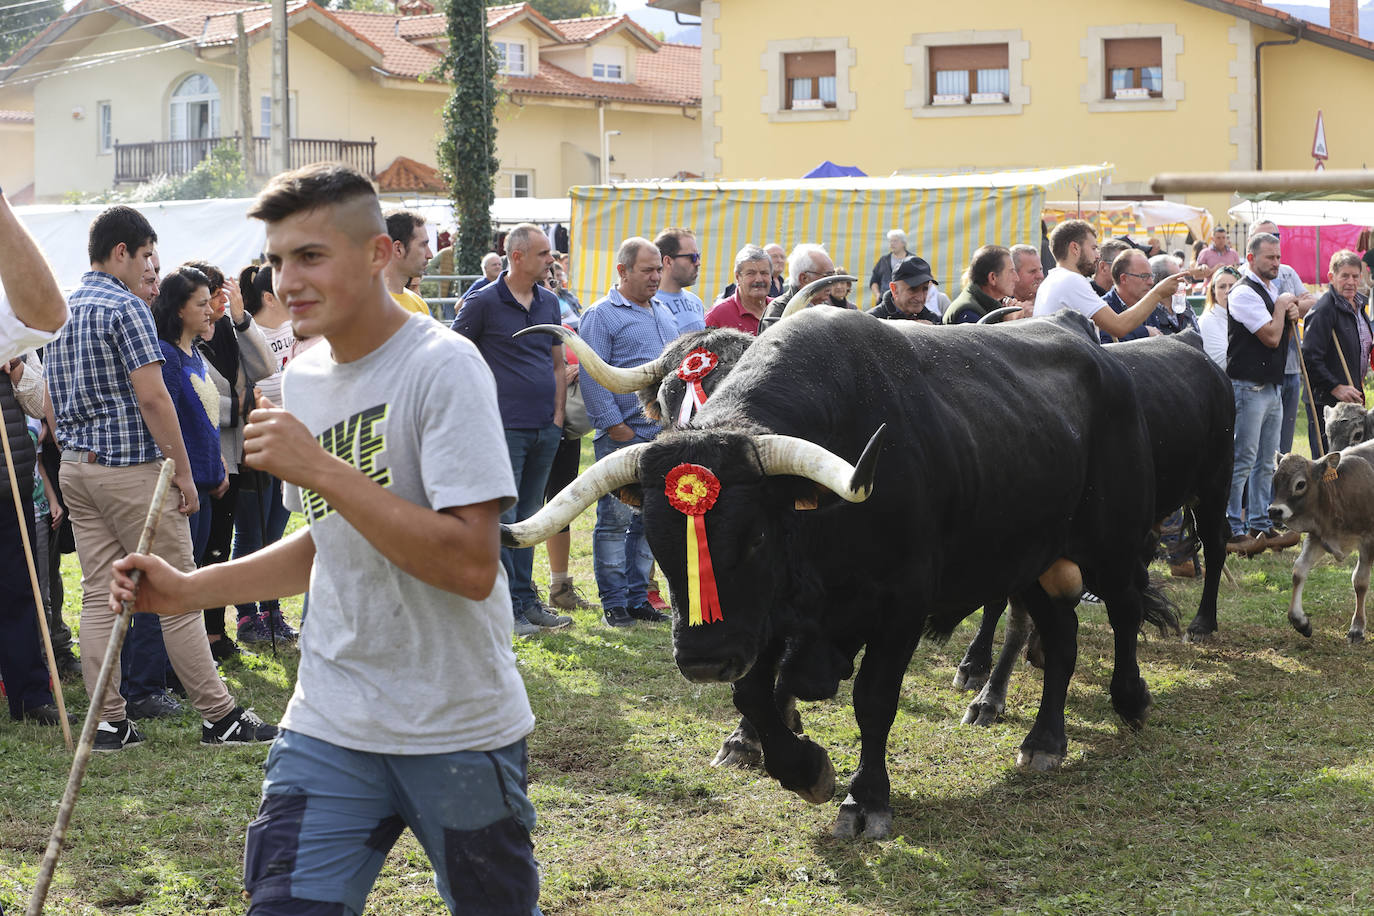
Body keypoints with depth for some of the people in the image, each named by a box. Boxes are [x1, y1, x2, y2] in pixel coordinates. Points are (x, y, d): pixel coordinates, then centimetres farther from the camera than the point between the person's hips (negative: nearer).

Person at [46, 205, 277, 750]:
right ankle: (219, 716, 3)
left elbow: (52, 401, 18)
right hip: (132, 466, -8)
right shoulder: (125, 308, -13)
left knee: (97, 596, 7)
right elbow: (152, 398, -18)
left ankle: (108, 722, 7)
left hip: (76, 466, 8)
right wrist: (184, 471, -14)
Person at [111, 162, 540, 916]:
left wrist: (317, 467, -25)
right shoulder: (303, 378, 8)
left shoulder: (442, 366, -16)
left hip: (458, 730, -5)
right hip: (331, 721, 5)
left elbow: (472, 565, -25)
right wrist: (188, 590, 9)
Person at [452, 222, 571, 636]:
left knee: (528, 517, 12)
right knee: (502, 519, -4)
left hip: (545, 430, 6)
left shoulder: (549, 302, 12)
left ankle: (526, 601, 19)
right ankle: (507, 610, 0)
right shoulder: (483, 302, -6)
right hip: (504, 429, -6)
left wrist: (558, 414, 9)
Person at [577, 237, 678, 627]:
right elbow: (592, 376, -12)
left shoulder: (664, 315, 18)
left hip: (662, 434, 7)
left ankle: (638, 597, 17)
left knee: (649, 521, 10)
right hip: (622, 436, -7)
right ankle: (613, 602, 1)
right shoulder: (601, 316, -5)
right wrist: (613, 423, -16)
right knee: (615, 519, -4)